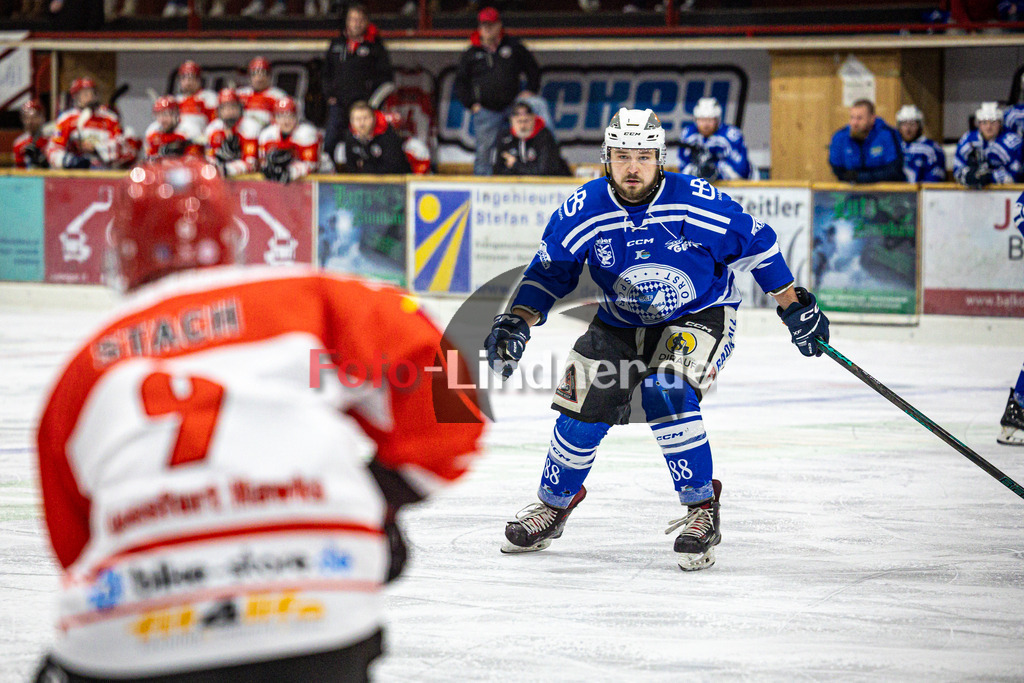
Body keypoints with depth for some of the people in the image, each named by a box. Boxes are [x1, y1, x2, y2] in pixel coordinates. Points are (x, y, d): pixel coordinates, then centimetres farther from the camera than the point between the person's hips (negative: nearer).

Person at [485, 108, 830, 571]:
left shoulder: (698, 202, -23)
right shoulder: (582, 212, -16)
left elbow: (757, 245, -10)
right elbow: (549, 270, -2)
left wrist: (795, 307, -5)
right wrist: (516, 321, -16)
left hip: (701, 315, -3)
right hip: (620, 324, 4)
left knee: (665, 393, -28)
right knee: (583, 409, -2)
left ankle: (701, 508, -12)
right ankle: (555, 502, 27)